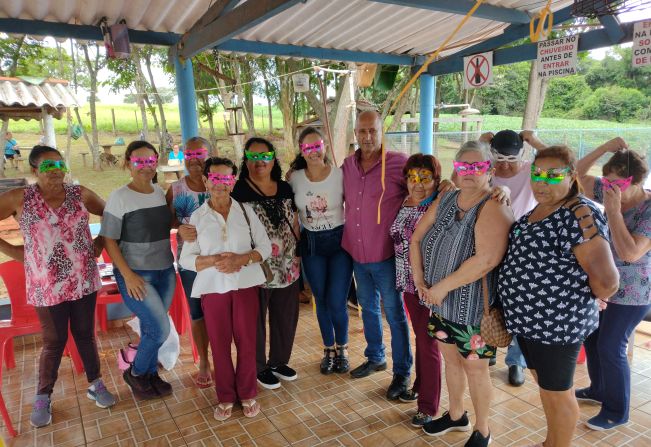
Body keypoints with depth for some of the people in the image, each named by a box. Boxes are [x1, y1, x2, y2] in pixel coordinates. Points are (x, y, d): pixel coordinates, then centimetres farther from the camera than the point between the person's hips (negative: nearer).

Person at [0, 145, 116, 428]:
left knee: (85, 335, 14)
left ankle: (96, 384, 31)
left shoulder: (81, 194, -1)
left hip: (83, 281, 2)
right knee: (54, 342, 9)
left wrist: (99, 243, 1)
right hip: (46, 286, -1)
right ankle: (43, 397, 30)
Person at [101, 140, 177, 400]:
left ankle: (151, 374, 35)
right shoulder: (120, 197, -11)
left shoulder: (161, 193, 4)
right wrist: (128, 275, -16)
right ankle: (135, 373, 19)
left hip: (165, 272, 5)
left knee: (151, 329, 14)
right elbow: (109, 240, -11)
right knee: (161, 329, -8)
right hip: (136, 275, -5)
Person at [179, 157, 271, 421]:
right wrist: (214, 261, -18)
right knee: (219, 345, 7)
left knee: (247, 342, 5)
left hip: (245, 285, 0)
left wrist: (241, 259, -16)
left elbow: (265, 246, 1)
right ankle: (225, 397, 26)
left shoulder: (245, 211, 2)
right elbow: (185, 259, 0)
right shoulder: (197, 217, 2)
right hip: (213, 288, 0)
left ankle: (247, 394, 25)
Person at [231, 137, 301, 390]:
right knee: (256, 319, 9)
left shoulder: (285, 189, 8)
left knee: (286, 317, 15)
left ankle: (279, 361, 36)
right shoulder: (238, 192, -8)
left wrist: (298, 254, 12)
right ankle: (259, 368, 28)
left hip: (287, 267, 5)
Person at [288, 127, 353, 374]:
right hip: (311, 244, 2)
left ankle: (342, 349, 24)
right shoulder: (295, 178, -2)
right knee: (321, 301, 12)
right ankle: (329, 349, 33)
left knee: (336, 302, -3)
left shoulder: (340, 175, -9)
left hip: (339, 241, -2)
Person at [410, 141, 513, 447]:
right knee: (450, 359, 21)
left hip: (474, 307, -6)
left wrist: (442, 286, -24)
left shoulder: (493, 207, -19)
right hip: (441, 303, 7)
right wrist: (419, 278, -3)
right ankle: (456, 416, 45)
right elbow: (417, 239, 9)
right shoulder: (445, 200, 4)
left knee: (474, 367, 10)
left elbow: (487, 259, -31)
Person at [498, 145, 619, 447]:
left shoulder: (580, 215, -21)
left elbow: (606, 281, -26)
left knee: (556, 392, 10)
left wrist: (589, 297, -8)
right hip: (528, 317, 9)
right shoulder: (538, 210, 7)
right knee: (544, 384, 25)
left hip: (557, 323, -9)